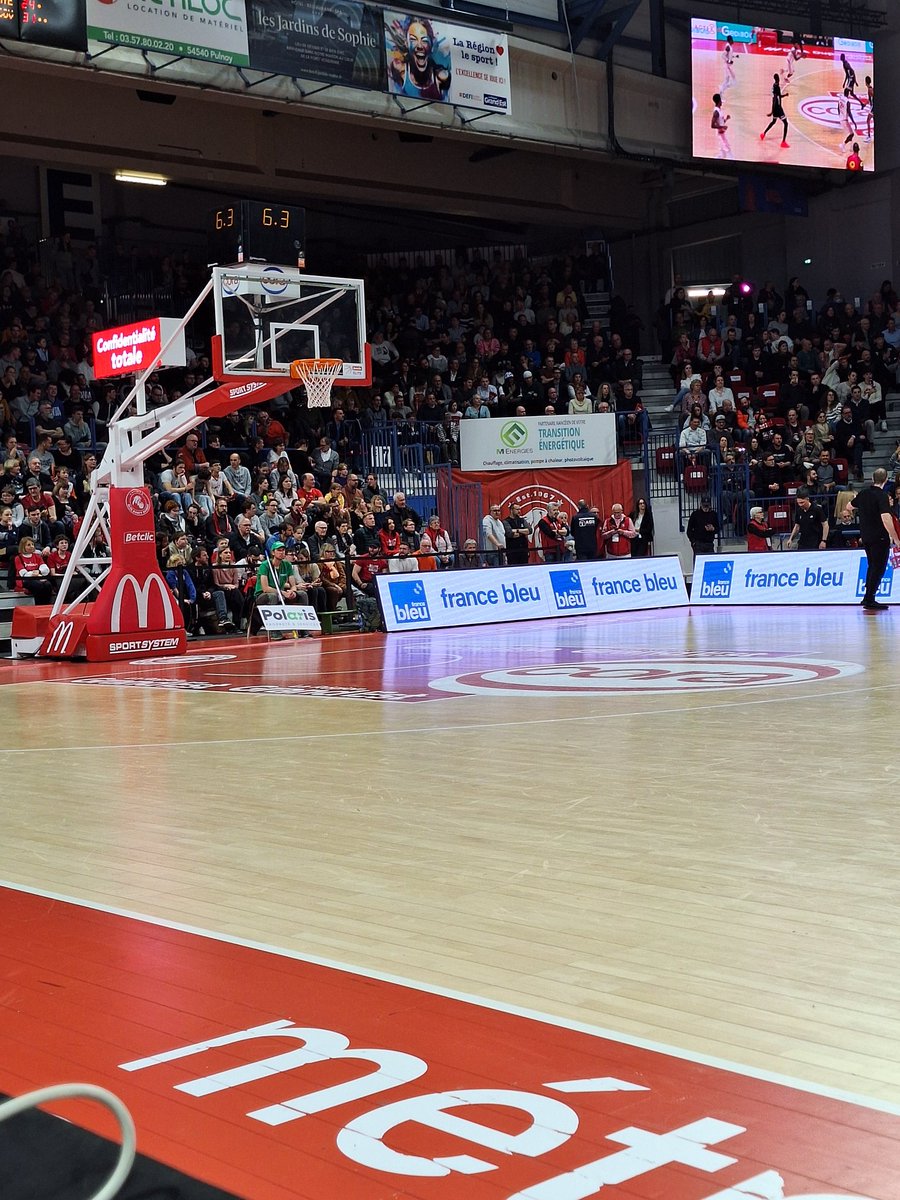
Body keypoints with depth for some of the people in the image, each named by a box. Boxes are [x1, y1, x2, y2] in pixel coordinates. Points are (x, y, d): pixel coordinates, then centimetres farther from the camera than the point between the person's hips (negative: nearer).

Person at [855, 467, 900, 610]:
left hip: (865, 537, 7)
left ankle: (868, 597, 21)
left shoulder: (863, 493, 5)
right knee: (879, 568, 0)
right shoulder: (882, 496, -17)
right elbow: (885, 518, -27)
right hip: (880, 538, -7)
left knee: (872, 566, 19)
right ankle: (869, 599, -4)